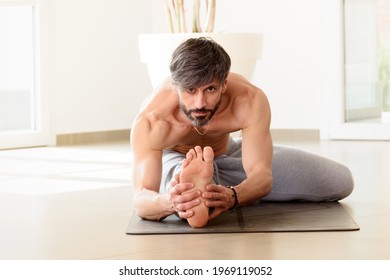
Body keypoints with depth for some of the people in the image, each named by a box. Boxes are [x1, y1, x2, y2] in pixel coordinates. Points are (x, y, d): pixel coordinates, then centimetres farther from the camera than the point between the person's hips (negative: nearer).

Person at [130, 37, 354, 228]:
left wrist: (232, 196, -66)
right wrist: (170, 202, -73)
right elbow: (141, 200, -48)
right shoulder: (151, 122, -40)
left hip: (229, 153, 4)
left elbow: (263, 175, -42)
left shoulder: (250, 101, -36)